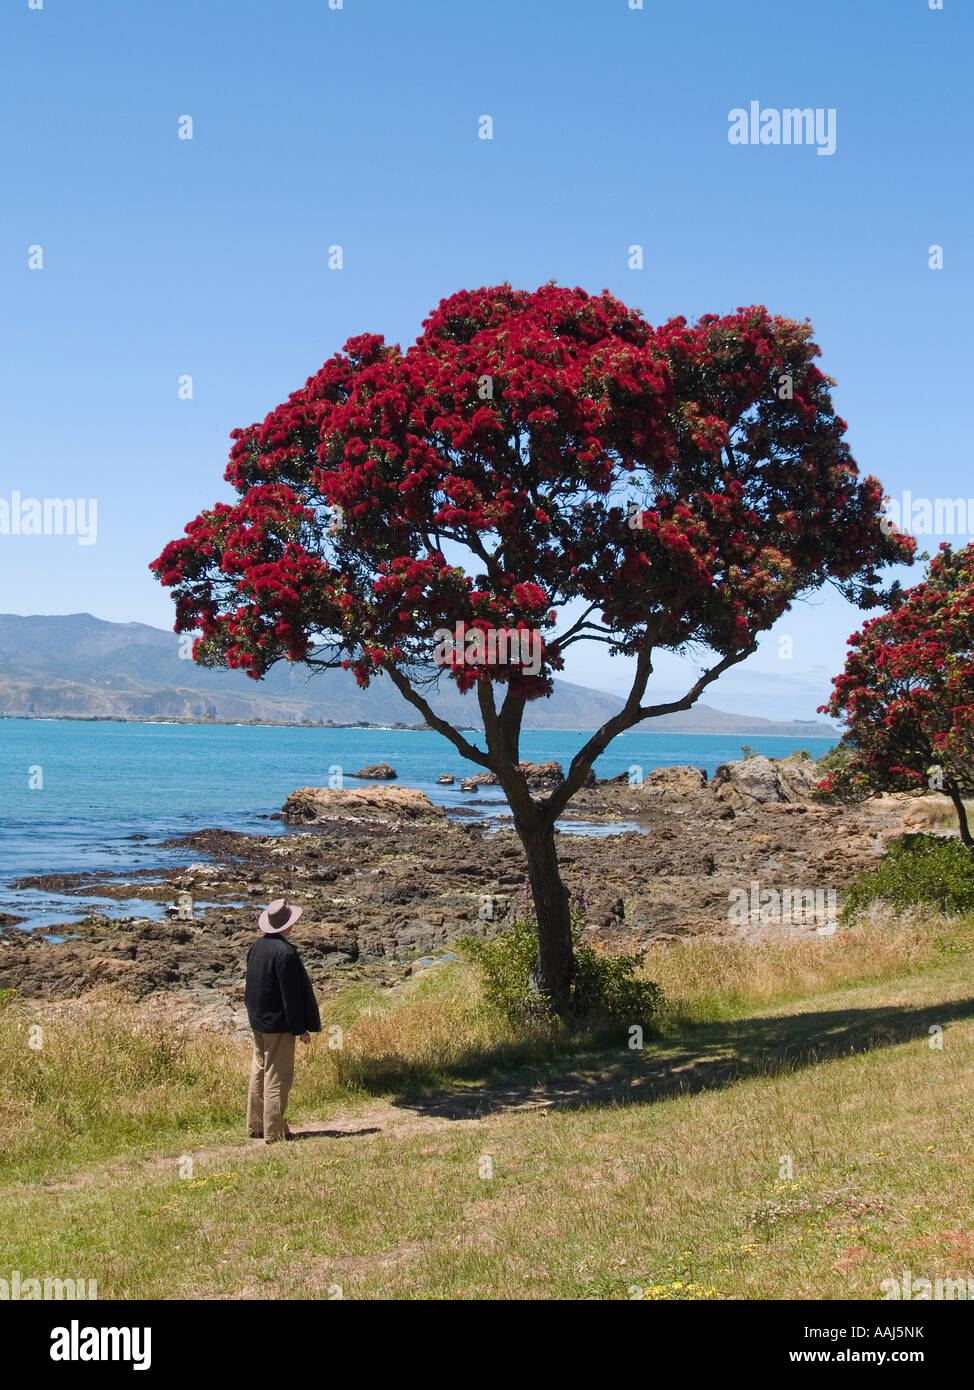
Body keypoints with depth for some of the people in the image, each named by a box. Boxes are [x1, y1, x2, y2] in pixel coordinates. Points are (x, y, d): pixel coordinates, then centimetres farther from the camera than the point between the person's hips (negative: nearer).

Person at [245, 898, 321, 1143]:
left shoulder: (257, 946, 4)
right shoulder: (285, 952, -21)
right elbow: (291, 994, -19)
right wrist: (300, 1028, -13)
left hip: (258, 1021, 8)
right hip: (278, 1023, -8)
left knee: (259, 1072, 17)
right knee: (277, 1077, -1)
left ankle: (255, 1126, 25)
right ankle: (274, 1132, 4)